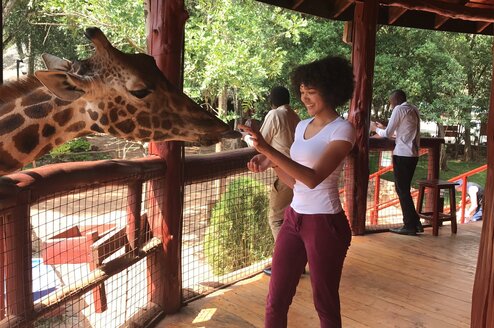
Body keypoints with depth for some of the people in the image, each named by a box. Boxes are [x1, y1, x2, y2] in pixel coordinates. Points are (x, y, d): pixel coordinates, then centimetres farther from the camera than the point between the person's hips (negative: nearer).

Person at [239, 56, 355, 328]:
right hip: (294, 218, 7)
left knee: (325, 304, 10)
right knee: (276, 301, 11)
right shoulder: (302, 126, 10)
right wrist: (270, 163, -1)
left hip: (324, 223, -7)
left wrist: (268, 149, -30)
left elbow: (313, 178, -24)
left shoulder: (342, 129, -11)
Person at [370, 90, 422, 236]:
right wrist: (383, 128, 25)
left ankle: (410, 225, 2)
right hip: (413, 154, 8)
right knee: (404, 189, 15)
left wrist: (376, 128, 12)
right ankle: (415, 223, 17)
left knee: (402, 190, -1)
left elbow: (388, 133, -7)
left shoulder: (399, 109, -8)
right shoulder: (413, 109, 16)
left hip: (402, 154, -8)